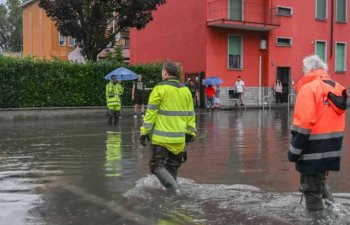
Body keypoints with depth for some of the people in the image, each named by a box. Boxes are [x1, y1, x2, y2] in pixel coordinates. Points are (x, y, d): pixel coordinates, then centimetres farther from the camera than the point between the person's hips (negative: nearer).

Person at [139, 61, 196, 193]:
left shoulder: (160, 88, -8)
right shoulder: (186, 90, 10)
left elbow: (151, 113, -9)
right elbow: (190, 114, 12)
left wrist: (144, 132, -4)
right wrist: (190, 133, 20)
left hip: (161, 137, -5)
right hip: (179, 138, 6)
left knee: (157, 165, 3)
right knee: (173, 167, 18)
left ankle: (173, 188, -14)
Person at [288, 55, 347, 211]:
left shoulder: (309, 88, -15)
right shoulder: (337, 88, 8)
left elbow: (303, 124, -20)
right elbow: (335, 121, 14)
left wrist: (294, 151, -15)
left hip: (314, 149, -8)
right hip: (331, 148, 8)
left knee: (311, 189, 4)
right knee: (319, 182, 26)